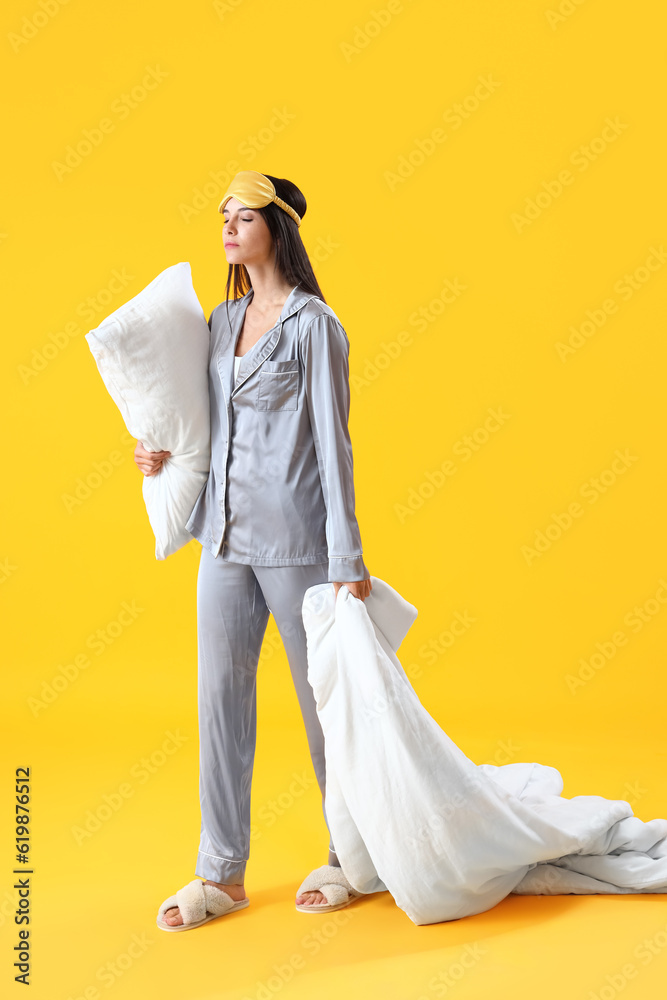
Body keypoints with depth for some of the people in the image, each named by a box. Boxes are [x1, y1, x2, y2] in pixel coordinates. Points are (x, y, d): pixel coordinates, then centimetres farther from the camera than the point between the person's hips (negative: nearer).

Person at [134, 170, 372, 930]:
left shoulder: (313, 324, -8)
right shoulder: (222, 321, 12)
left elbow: (331, 440, -12)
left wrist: (346, 560, -14)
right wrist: (166, 453, 3)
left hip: (294, 537, -7)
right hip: (226, 533, 7)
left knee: (322, 695, 5)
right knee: (220, 695, 7)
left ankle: (349, 856, 23)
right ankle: (223, 871, 18)